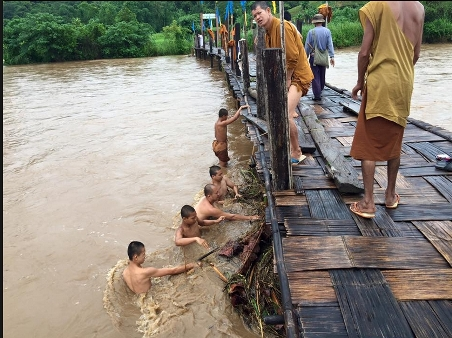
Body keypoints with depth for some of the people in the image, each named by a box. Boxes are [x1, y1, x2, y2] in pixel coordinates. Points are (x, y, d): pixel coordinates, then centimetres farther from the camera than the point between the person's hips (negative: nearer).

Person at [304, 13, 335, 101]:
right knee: (322, 75, 19)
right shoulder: (327, 31, -2)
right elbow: (330, 44, -4)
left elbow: (307, 46, -6)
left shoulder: (311, 32, -9)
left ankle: (317, 95, -4)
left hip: (314, 56, -3)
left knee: (315, 76, 0)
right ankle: (320, 90, 36)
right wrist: (332, 56, -3)